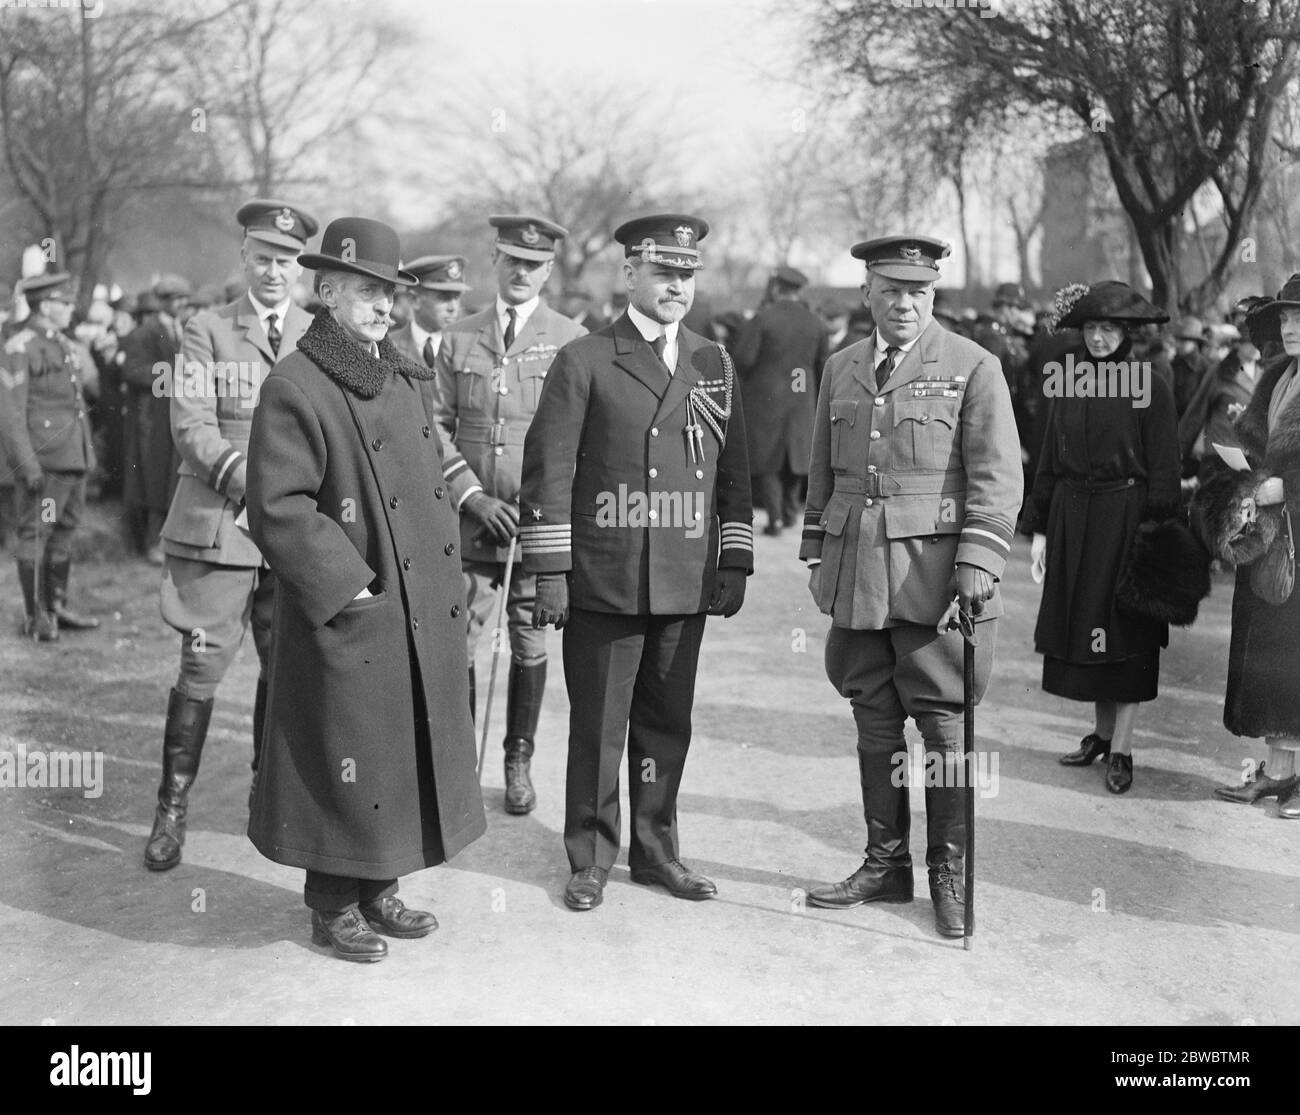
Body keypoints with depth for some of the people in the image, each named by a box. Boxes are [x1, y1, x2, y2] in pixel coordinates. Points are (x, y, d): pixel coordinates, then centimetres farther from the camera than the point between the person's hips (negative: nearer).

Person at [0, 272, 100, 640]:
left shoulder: (64, 345, 15)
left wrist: (88, 452, 17)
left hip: (74, 457, 8)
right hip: (44, 460, -8)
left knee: (65, 531, 13)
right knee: (35, 534, 0)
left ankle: (57, 607, 24)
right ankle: (34, 615, 8)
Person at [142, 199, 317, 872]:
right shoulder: (207, 332, 4)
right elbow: (192, 429, -7)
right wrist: (244, 475, -21)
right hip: (219, 525, -3)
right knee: (202, 666, -2)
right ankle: (172, 807, 11)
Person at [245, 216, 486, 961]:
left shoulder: (410, 377, 12)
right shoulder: (295, 387, -12)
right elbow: (277, 509, -17)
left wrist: (450, 582, 12)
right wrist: (347, 587, -18)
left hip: (425, 617, 8)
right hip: (348, 621, -8)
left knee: (413, 753, 15)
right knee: (347, 764, 3)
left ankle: (381, 890, 32)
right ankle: (334, 907, 21)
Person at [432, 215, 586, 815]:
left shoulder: (572, 341, 3)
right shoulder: (457, 340, 8)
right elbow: (437, 425, 7)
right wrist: (471, 495, -6)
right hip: (471, 522, 1)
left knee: (530, 644, 8)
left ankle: (518, 761, 23)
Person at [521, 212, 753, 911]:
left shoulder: (714, 365, 12)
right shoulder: (584, 361, -2)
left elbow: (733, 472, 14)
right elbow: (548, 469, -5)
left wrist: (735, 562, 7)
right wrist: (549, 571, -9)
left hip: (687, 586, 4)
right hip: (602, 583, -4)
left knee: (667, 723, 12)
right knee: (597, 727, 4)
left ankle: (655, 849, 27)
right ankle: (590, 859, 18)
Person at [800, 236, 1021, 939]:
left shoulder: (972, 367, -1)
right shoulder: (840, 370, 14)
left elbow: (997, 477, -6)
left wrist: (977, 563, -15)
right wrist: (817, 555, 16)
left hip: (933, 575, -5)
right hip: (856, 577, 5)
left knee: (942, 724, 0)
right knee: (874, 723, 11)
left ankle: (949, 873, 13)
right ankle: (885, 863, 22)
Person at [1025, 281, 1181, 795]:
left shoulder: (1150, 386, -7)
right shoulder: (1067, 382, 7)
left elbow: (1163, 469, -8)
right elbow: (1049, 460, 10)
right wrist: (1039, 528, 8)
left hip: (1127, 517, -5)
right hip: (1073, 518, 5)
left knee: (1126, 633, 1)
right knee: (1083, 630, 11)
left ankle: (1121, 750, 9)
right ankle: (1101, 732, 27)